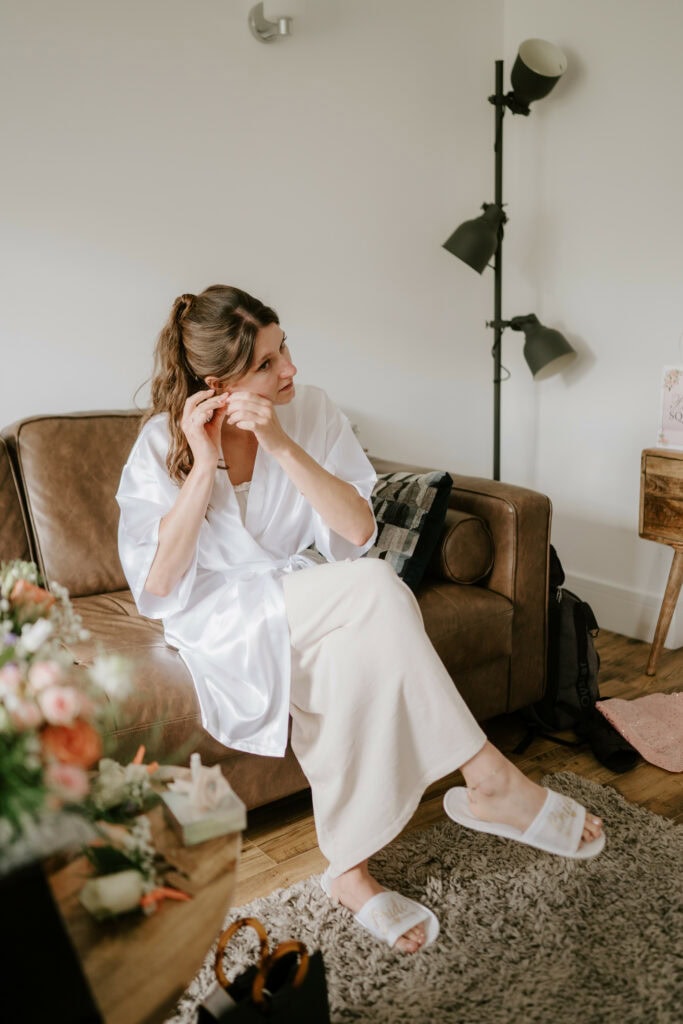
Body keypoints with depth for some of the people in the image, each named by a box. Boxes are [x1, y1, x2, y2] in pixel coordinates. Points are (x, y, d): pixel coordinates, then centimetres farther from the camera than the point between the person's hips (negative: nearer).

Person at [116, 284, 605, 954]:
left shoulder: (311, 412, -4)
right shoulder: (162, 443, -9)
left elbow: (358, 530, -14)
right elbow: (157, 585, -15)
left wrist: (281, 446, -24)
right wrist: (203, 467, -23)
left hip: (307, 608, 4)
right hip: (221, 620, -3)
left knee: (350, 659, -34)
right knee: (372, 587, -31)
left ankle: (351, 869, -17)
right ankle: (489, 780, -21)